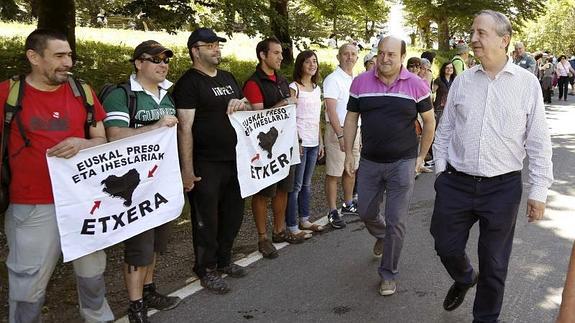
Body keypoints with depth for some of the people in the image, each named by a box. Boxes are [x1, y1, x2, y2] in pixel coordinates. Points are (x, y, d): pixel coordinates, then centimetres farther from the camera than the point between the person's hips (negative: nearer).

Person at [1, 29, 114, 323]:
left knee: (92, 272, 20)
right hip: (33, 207, -3)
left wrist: (82, 144, -15)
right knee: (29, 285, 6)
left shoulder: (82, 91, 4)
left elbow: (102, 141, 7)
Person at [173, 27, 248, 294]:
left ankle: (223, 260, 35)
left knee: (233, 213, 17)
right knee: (206, 219, 4)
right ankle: (206, 269, 20)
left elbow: (245, 110, 26)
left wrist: (241, 105, 0)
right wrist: (187, 169, -20)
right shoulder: (189, 83, -9)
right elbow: (185, 127, -15)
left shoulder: (228, 78, 14)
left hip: (233, 160, 8)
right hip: (205, 165, -8)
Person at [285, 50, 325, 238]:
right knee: (295, 185, -3)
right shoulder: (294, 87, -8)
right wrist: (297, 141, -18)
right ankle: (292, 226, 4)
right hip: (299, 142, -7)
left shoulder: (317, 88, 14)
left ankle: (304, 220, 25)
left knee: (307, 184, 15)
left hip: (313, 143, 7)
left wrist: (320, 141, 15)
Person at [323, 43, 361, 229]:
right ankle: (333, 212, 8)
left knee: (351, 170, 17)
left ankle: (348, 204, 32)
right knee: (333, 174, -1)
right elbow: (331, 110, -19)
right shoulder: (333, 79, -12)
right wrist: (340, 135, -25)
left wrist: (359, 132, 15)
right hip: (337, 131, -8)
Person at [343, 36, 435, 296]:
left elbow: (429, 122, 4)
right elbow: (351, 119, 5)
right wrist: (349, 153, 3)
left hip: (402, 163, -2)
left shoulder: (416, 85, -6)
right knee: (366, 213, 16)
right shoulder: (360, 83, -1)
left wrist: (421, 156, 4)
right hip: (369, 162, 3)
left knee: (395, 221, 1)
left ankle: (388, 274, 17)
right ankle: (382, 236, 51)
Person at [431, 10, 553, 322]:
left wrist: (538, 191, -4)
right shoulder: (462, 80, 2)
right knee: (446, 247, 12)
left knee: (494, 264, 10)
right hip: (456, 184, 2)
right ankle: (465, 278, 46)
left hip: (503, 188, -2)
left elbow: (538, 142, -2)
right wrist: (441, 172, 7)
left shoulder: (527, 82, -4)